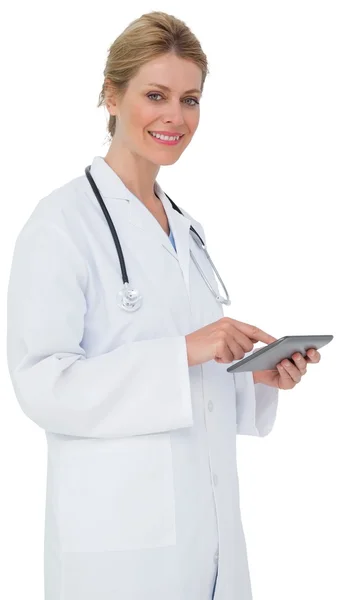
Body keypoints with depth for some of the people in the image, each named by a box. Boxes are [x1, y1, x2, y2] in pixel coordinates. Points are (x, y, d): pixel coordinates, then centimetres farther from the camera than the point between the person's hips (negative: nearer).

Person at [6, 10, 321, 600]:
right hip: (119, 537, -7)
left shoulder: (184, 226, 13)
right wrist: (183, 352, -24)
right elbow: (41, 384, -19)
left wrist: (258, 375, 1)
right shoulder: (62, 220, -10)